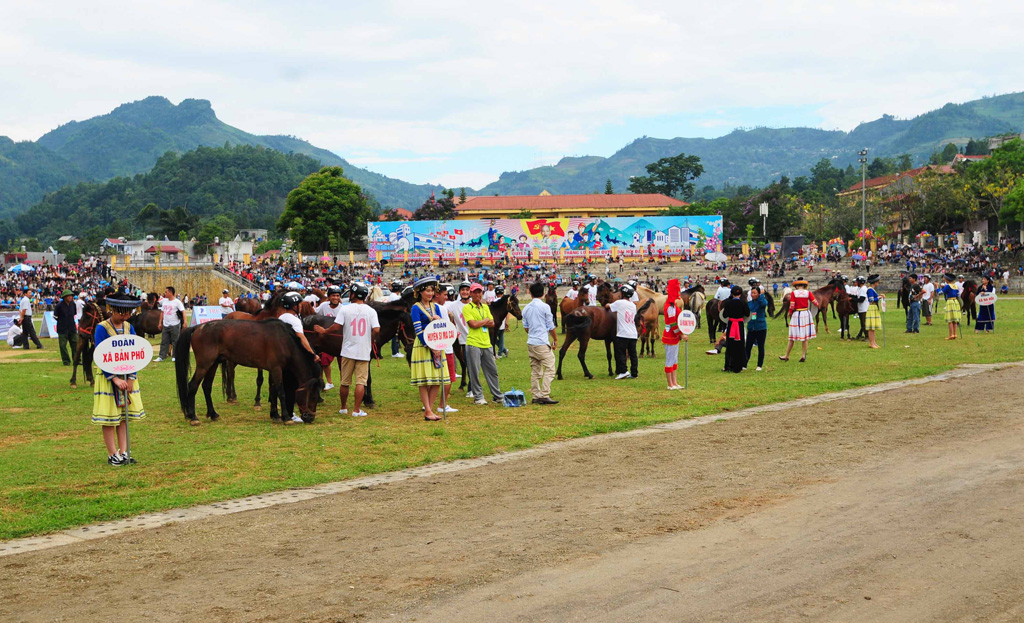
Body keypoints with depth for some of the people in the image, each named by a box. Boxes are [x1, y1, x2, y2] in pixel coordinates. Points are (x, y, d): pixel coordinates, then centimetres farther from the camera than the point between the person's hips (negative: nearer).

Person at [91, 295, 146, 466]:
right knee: (109, 418, 0)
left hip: (127, 378, 5)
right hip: (108, 378, -5)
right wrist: (115, 379, -21)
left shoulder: (129, 328, 4)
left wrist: (131, 379, -7)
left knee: (124, 416, 8)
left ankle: (123, 452, 13)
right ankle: (112, 455, 8)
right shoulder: (102, 328, -12)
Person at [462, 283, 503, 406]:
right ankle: (478, 397, 7)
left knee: (492, 370, 9)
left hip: (486, 344, 6)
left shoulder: (485, 307, 17)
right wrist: (486, 320, 1)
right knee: (474, 372, -3)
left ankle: (497, 396, 17)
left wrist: (480, 322, -6)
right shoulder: (467, 308, -3)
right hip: (473, 344, -6)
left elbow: (492, 324, 10)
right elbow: (473, 324, -14)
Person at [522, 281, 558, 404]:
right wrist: (555, 340, 7)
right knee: (549, 368, -5)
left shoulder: (526, 308, 9)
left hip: (530, 343, 7)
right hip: (542, 343, -7)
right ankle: (545, 395, -14)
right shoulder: (544, 307, -8)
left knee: (535, 371, 11)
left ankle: (536, 396, 11)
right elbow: (551, 326, -4)